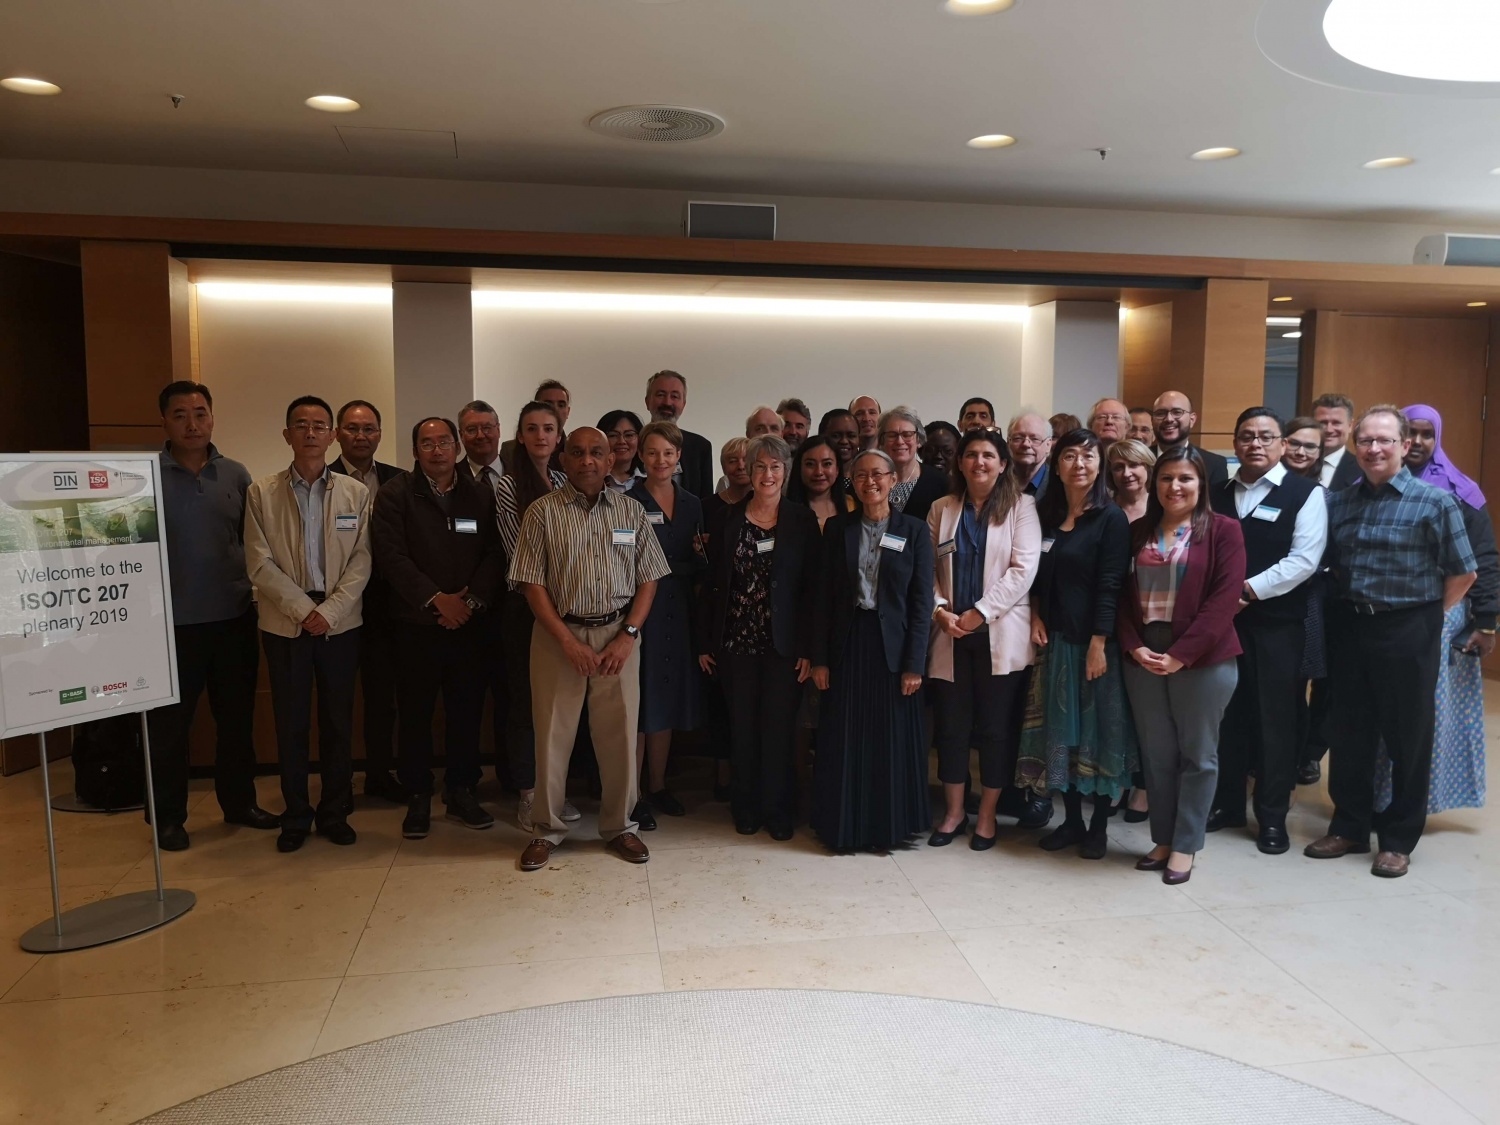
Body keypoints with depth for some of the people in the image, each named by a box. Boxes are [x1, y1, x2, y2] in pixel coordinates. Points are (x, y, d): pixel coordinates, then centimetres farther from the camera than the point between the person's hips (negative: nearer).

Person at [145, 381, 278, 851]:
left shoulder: (236, 475, 5)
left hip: (234, 618, 3)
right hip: (173, 622, -3)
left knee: (237, 715, 13)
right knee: (169, 722, 7)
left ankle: (239, 802, 28)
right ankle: (168, 816, 22)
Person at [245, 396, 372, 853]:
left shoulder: (356, 493, 3)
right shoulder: (261, 493, 1)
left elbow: (360, 562, -1)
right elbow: (261, 565, -4)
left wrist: (329, 612, -11)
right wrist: (304, 610, -11)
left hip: (341, 623, 1)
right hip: (285, 623, 0)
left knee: (338, 721, 7)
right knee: (290, 723, 6)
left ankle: (334, 813, 20)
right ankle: (296, 817, 19)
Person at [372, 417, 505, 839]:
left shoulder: (481, 495, 9)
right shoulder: (395, 495, 0)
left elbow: (494, 554, 3)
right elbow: (392, 554, -9)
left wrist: (471, 601, -11)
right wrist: (436, 598, -16)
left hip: (469, 624, 2)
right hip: (416, 624, -2)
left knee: (467, 709, 7)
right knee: (415, 712, 5)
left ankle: (461, 792, 21)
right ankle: (418, 798, 17)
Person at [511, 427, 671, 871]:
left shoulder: (631, 510, 6)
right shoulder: (543, 512, 0)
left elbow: (648, 579, 4)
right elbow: (532, 583, -4)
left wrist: (628, 636, -7)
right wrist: (568, 642, -12)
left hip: (618, 637, 2)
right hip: (559, 636, -1)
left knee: (620, 734, 6)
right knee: (553, 735, 6)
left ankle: (619, 826, 24)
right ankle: (548, 829, 23)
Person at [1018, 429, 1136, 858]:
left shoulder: (1111, 519, -7)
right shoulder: (1044, 514, 8)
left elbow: (1110, 586, -13)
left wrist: (1098, 645, -18)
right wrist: (1035, 618, -2)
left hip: (1095, 641, -5)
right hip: (1055, 640, 5)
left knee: (1099, 728, 3)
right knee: (1060, 728, 10)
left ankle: (1099, 826, 17)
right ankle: (1072, 819, 22)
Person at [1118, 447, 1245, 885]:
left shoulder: (1223, 530, -3)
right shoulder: (1138, 531, 10)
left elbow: (1224, 598, -11)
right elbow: (1123, 595, 8)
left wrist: (1181, 653, -16)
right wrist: (1134, 646, -7)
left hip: (1202, 659, -3)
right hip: (1143, 657, 4)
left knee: (1197, 754, 6)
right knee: (1156, 753, 10)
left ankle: (1185, 846, 18)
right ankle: (1162, 839, 22)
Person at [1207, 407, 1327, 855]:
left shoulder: (1305, 493, -3)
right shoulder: (1217, 494, 12)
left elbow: (1304, 560, -13)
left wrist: (1249, 590, -16)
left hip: (1278, 624, -4)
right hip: (1222, 619, 4)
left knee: (1274, 718, 3)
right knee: (1227, 714, 11)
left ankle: (1273, 817, 16)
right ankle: (1226, 804, 25)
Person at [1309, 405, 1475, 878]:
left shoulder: (1434, 501, -7)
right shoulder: (1338, 500, 5)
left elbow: (1462, 573, -3)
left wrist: (1426, 617, 0)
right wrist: (1354, 603, 5)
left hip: (1408, 632, -4)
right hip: (1349, 627, 4)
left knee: (1407, 736, 7)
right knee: (1348, 732, 11)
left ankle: (1398, 839, 21)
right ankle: (1349, 827, 27)